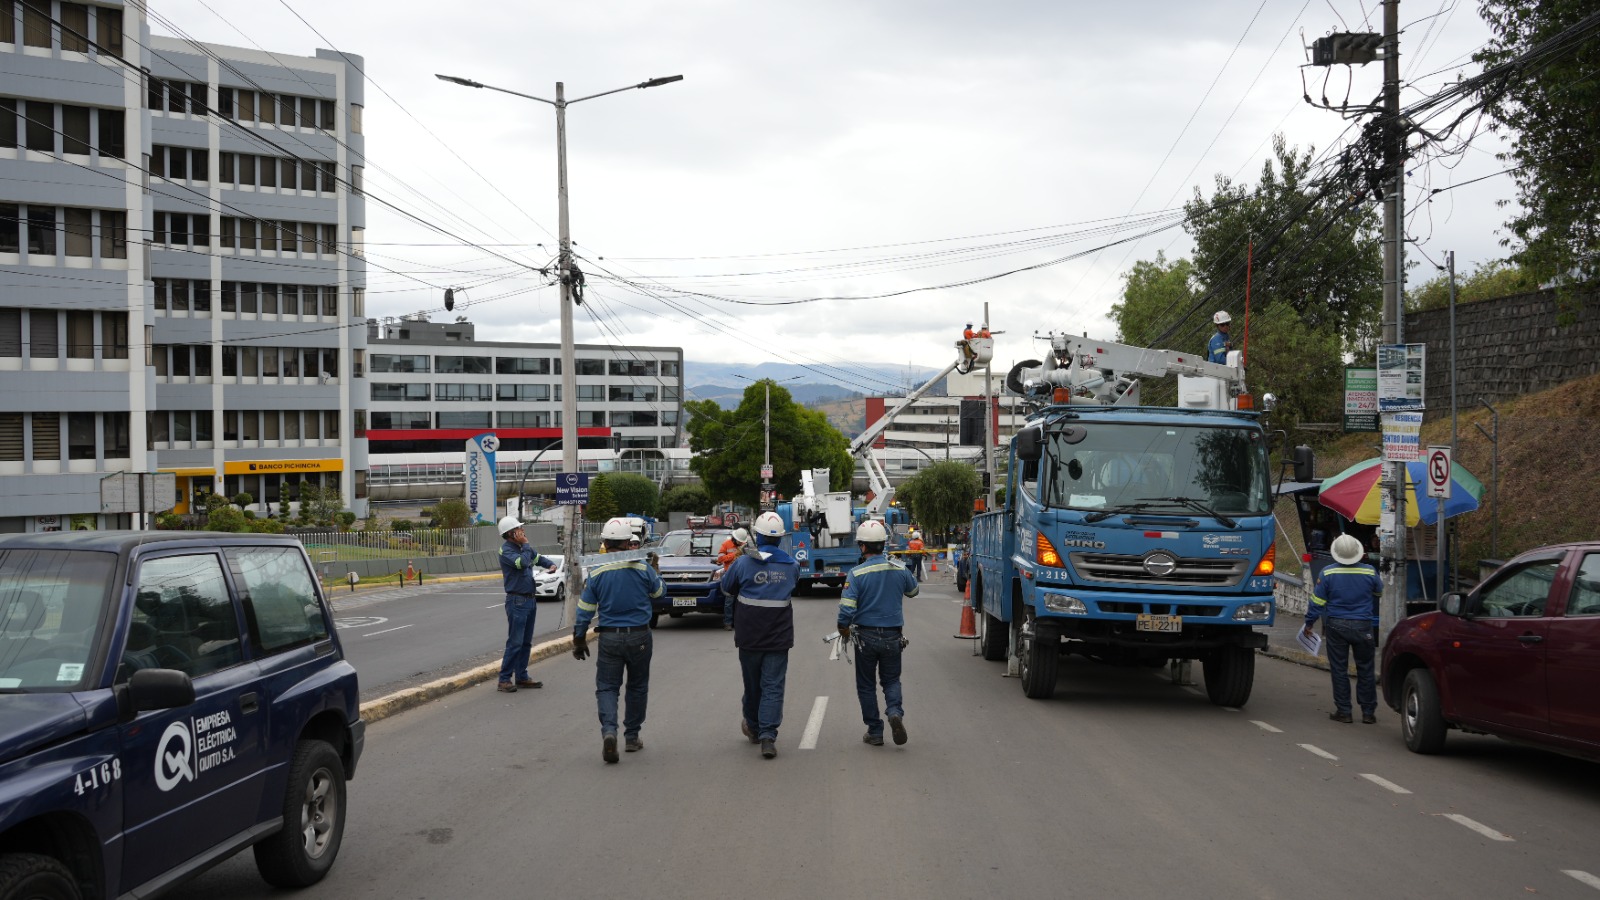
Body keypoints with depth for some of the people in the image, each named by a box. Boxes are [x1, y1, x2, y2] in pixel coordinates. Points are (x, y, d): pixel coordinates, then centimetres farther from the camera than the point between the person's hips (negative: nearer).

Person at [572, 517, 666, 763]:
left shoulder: (596, 572, -6)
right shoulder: (642, 568, -7)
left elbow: (585, 609, -2)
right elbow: (659, 591, 12)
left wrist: (579, 640, 8)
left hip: (609, 638, 0)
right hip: (639, 636, 1)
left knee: (606, 687, 4)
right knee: (637, 687, 15)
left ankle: (609, 730, -20)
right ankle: (632, 737, 22)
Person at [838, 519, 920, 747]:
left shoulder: (857, 574, -15)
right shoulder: (899, 570, -3)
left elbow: (846, 609, -18)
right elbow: (913, 591, 18)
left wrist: (844, 630, 1)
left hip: (866, 636, -2)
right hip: (893, 636, 3)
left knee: (866, 685, 12)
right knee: (891, 680, 17)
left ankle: (875, 732, 14)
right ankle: (895, 711, -11)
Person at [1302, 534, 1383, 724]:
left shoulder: (1328, 573, -8)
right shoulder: (1370, 572, -4)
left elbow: (1317, 600, -4)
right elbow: (1380, 592, 16)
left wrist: (1309, 623, 6)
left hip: (1336, 626, -1)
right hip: (1363, 626, 1)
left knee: (1339, 669, 6)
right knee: (1365, 669, 10)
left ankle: (1343, 711, 7)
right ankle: (1368, 712, 13)